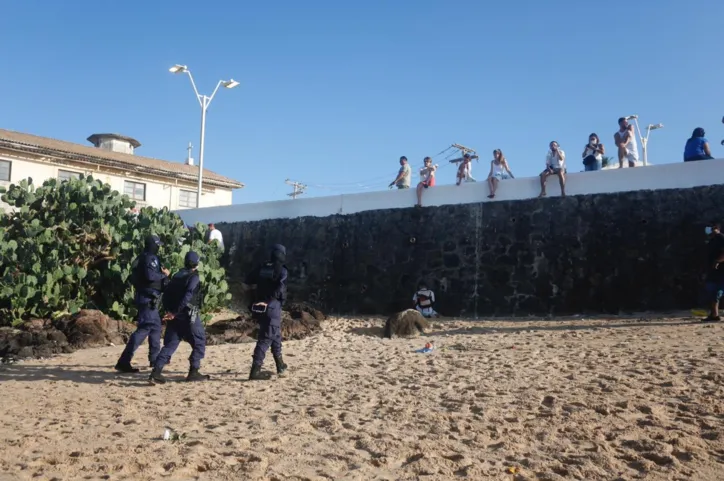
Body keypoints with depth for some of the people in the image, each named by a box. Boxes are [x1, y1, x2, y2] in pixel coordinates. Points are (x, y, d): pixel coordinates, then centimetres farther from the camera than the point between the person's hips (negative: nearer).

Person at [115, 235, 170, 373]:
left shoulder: (143, 257, 16)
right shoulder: (151, 258, -14)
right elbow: (150, 275, -29)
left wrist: (161, 274, 8)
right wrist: (164, 274, -12)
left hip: (145, 297, 11)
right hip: (148, 298, -11)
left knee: (155, 326, 19)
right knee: (144, 328, -13)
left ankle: (154, 358, 26)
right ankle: (123, 361, -16)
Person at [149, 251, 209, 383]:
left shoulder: (177, 276, 14)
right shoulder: (194, 277, -9)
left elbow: (166, 294, 11)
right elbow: (187, 296, -20)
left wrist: (168, 311, 9)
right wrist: (174, 313, -17)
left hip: (174, 316, 7)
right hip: (189, 316, -7)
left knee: (170, 344, 8)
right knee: (199, 342, 7)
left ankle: (156, 372, -4)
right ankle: (193, 372, 6)